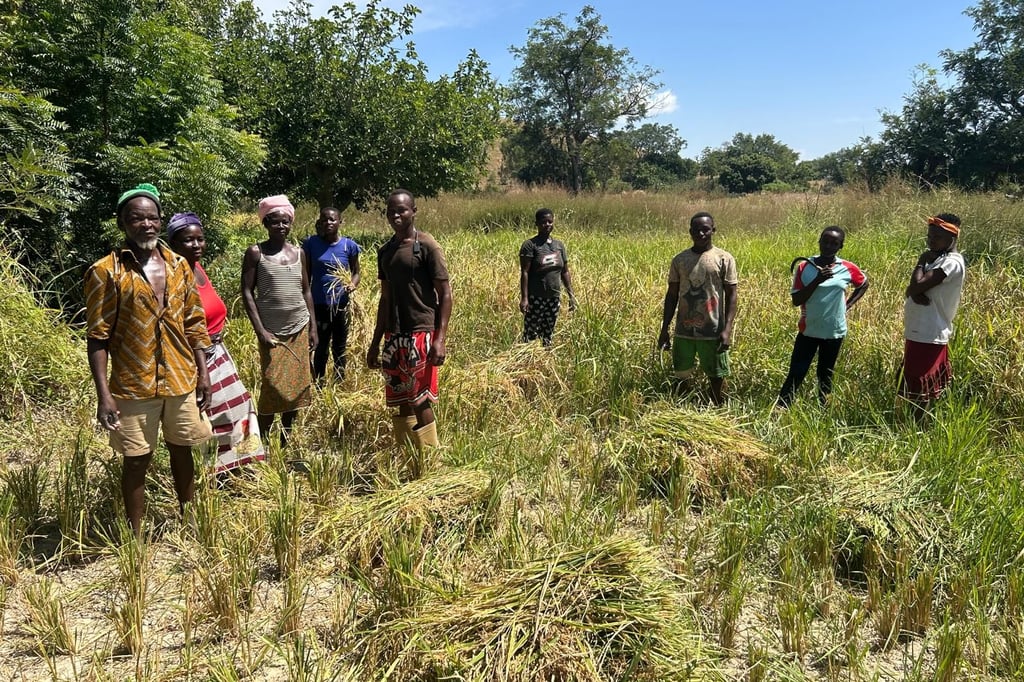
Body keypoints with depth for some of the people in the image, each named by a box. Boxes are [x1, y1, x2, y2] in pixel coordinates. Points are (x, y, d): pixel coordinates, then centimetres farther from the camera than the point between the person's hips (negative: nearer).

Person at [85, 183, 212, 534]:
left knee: (182, 451, 17)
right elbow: (97, 337, -10)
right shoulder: (106, 271, -9)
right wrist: (103, 395, -14)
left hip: (182, 380, 4)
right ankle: (136, 537, 23)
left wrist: (203, 373, 5)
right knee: (137, 461, 8)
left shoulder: (179, 265, 4)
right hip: (133, 386, -4)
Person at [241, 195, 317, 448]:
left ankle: (287, 440, 21)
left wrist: (313, 327, 7)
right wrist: (260, 331, -14)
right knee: (273, 387, -5)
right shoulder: (256, 252, -5)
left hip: (300, 329, 4)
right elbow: (247, 293, -7)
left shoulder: (299, 253, 7)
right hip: (272, 332, -4)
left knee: (297, 386, 7)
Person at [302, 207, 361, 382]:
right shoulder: (311, 243, -3)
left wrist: (353, 284, -18)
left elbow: (356, 272, 5)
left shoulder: (349, 245, -3)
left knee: (339, 348, 13)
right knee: (321, 348, 8)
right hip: (319, 305, -1)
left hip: (341, 305, 1)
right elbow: (306, 275, 3)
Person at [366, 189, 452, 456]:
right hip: (393, 337, 6)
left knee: (420, 401, -4)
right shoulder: (385, 251, 13)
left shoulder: (427, 246, -6)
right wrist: (375, 342, 17)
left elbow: (445, 294, -8)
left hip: (420, 334, -6)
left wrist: (440, 338, -17)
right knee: (402, 402, 11)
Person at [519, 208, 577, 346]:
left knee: (548, 335, 11)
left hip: (554, 298, 6)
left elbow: (565, 272, 15)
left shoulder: (559, 245, 10)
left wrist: (571, 294, 11)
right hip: (535, 298, -5)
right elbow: (524, 273, -13)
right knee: (530, 334, -4)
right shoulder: (530, 245, -8)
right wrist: (524, 298, -20)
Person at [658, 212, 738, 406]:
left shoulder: (724, 259, -3)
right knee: (682, 377, 9)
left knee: (717, 377, 6)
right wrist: (664, 329, 5)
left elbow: (731, 296, -4)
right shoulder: (679, 259, 5)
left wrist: (727, 329, -13)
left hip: (713, 332, -3)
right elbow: (671, 295, 9)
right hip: (684, 331, 3)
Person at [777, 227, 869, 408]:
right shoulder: (805, 267, -8)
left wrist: (847, 305, 4)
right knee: (796, 374, -3)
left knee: (826, 375, 14)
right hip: (808, 330, -2)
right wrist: (817, 280, -22)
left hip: (834, 331, 2)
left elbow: (863, 285, 17)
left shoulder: (848, 269, -3)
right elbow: (796, 300, -12)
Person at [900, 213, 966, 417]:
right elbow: (912, 289, 7)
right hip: (921, 331, 10)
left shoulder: (951, 263, -18)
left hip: (928, 334, -10)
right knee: (926, 385, 18)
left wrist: (921, 263, -9)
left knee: (919, 387, -1)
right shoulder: (936, 258, 13)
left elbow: (918, 285, -26)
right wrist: (915, 293, -17)